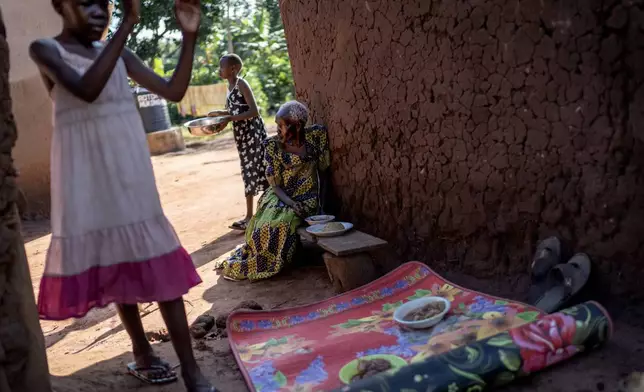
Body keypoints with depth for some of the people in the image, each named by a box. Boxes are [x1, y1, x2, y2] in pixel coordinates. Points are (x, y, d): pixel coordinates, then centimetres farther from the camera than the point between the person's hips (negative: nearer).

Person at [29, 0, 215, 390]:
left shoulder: (116, 53, 11)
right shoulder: (45, 50, -2)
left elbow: (174, 91, 7)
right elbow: (87, 90, -22)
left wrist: (189, 35, -4)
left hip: (129, 171, 3)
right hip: (87, 175, -3)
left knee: (159, 261, -3)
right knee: (116, 263, 7)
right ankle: (142, 352, 27)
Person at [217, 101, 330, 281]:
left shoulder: (314, 137, -4)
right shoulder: (274, 146, -4)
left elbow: (323, 167, 6)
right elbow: (275, 185, -5)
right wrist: (290, 203, -23)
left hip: (306, 197, -1)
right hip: (281, 196, 2)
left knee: (281, 223, -26)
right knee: (266, 224, -25)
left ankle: (244, 267, -7)